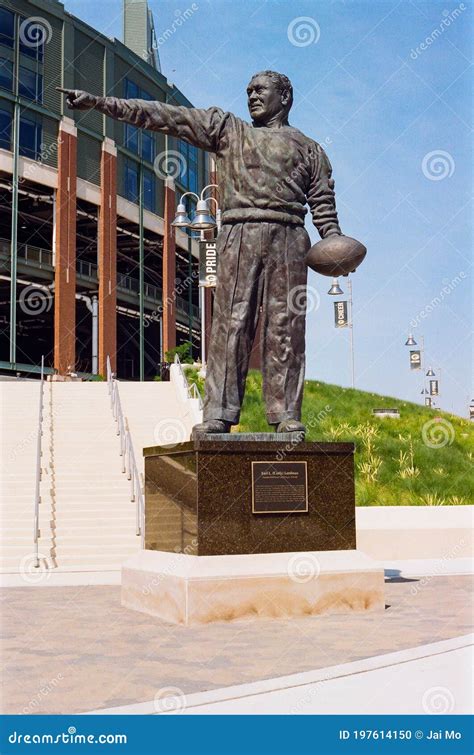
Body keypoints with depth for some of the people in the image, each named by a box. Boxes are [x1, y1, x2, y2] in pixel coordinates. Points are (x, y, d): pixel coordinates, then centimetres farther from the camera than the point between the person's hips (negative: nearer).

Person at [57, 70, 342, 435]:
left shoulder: (308, 147, 21)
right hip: (239, 236, 0)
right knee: (231, 322, -8)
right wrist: (99, 102, 9)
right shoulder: (226, 128, 20)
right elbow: (164, 116, 14)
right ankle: (219, 413, -10)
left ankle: (286, 414, -3)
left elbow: (324, 204, 16)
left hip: (287, 239, 0)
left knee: (285, 327, -5)